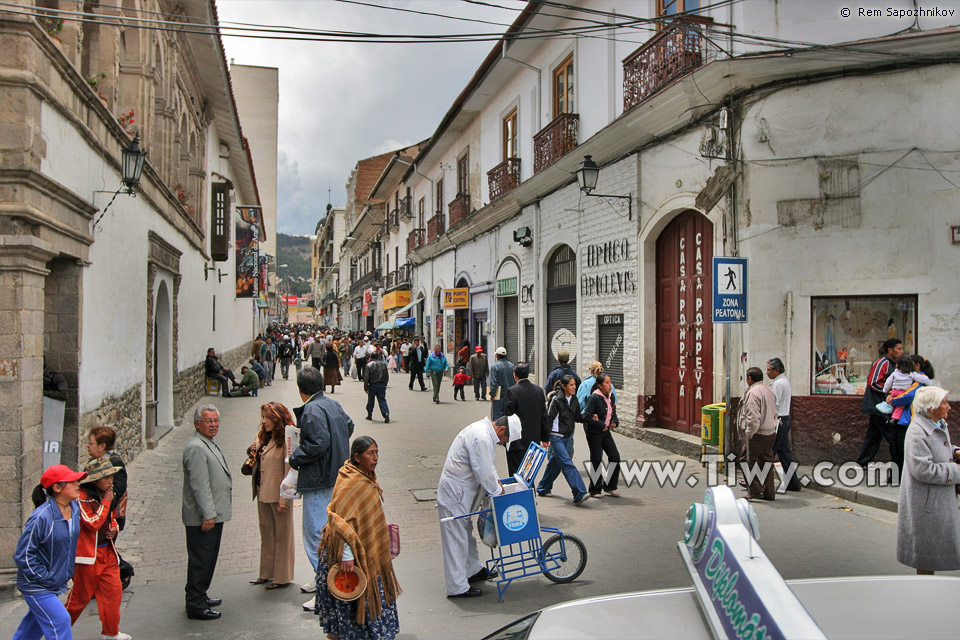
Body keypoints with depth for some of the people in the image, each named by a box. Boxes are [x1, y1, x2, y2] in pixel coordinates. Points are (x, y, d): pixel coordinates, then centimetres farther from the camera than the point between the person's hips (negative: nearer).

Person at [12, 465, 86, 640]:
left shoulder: (75, 507, -4)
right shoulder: (41, 517, -27)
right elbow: (23, 555, -21)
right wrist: (46, 578, -18)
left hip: (56, 583, 7)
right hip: (36, 586, -7)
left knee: (35, 621, 23)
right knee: (60, 622, -7)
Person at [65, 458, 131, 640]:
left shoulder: (107, 495, 8)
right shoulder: (82, 497, -17)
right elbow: (93, 523, -24)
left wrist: (114, 528, 3)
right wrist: (106, 502, -20)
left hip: (107, 551, 7)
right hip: (88, 553, -7)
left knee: (113, 591, 4)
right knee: (81, 594, 7)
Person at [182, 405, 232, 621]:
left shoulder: (210, 444, 16)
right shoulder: (195, 448, -18)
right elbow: (200, 485, -22)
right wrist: (208, 514, -23)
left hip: (214, 514, 10)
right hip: (202, 518, -10)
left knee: (207, 559, 19)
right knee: (200, 560, -2)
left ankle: (199, 596, 31)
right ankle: (196, 606, 6)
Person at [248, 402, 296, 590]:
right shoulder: (262, 436, 10)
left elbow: (290, 472, -18)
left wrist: (284, 500, -19)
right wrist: (253, 453, -1)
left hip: (278, 495, -8)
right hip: (262, 493, 9)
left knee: (282, 536, 5)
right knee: (266, 534, 18)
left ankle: (282, 577, 16)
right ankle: (266, 573, 31)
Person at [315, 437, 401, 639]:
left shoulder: (368, 476, 4)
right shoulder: (350, 482, -25)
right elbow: (340, 521, -27)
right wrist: (346, 556, -28)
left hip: (368, 549, 9)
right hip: (352, 552, -9)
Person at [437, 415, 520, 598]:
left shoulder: (482, 428, 8)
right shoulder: (481, 438, -26)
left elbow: (487, 466, 21)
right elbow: (484, 473, -23)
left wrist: (496, 481, 12)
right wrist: (498, 492, -8)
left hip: (460, 490, 11)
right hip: (455, 493, -11)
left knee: (466, 533, 23)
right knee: (456, 539, -1)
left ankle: (474, 570, 38)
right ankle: (457, 587, 9)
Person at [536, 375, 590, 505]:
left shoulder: (574, 400, 6)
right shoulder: (556, 400, -14)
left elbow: (577, 417, 14)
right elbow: (548, 418, -13)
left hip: (568, 437, 7)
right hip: (556, 437, -7)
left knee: (555, 463, 16)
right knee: (567, 464, -14)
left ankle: (543, 489, 32)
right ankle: (579, 494, -18)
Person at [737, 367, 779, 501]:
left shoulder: (753, 392, -15)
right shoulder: (769, 391, 14)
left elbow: (753, 417, -21)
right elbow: (774, 413, 19)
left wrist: (749, 434, -15)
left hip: (758, 434, -9)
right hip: (771, 433, 9)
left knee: (748, 460, 0)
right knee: (766, 461, 13)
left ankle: (756, 491, 0)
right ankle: (768, 492, 17)